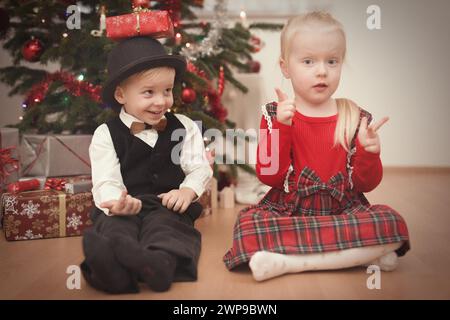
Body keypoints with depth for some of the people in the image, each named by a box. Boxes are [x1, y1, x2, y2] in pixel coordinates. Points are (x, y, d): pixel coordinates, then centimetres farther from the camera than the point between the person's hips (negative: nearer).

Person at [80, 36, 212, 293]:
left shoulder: (184, 128, 12)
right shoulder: (106, 135, 6)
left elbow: (200, 169, 10)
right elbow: (106, 182, -2)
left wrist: (188, 190, -14)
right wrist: (119, 201, -26)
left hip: (168, 205, 1)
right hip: (125, 208, 0)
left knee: (164, 225, -33)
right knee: (112, 226, -33)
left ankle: (160, 261, -64)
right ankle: (112, 266, -63)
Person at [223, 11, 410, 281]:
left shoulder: (356, 117, 5)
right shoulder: (275, 115, 2)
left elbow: (365, 183, 4)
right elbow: (270, 176, -8)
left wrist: (369, 152, -17)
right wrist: (282, 127, -18)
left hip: (345, 213, 2)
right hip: (287, 214, -1)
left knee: (393, 223, -26)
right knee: (249, 222, -31)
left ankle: (289, 263, -27)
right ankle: (362, 254, -25)